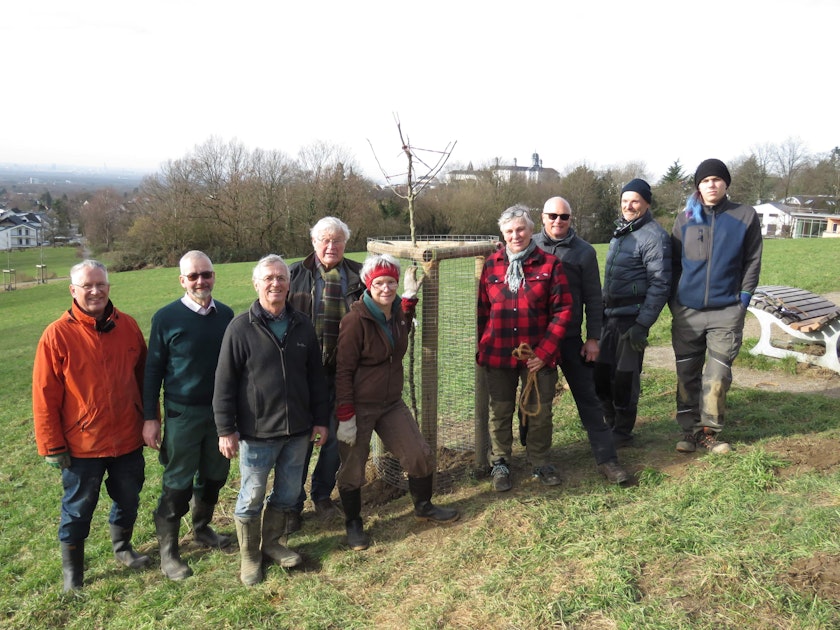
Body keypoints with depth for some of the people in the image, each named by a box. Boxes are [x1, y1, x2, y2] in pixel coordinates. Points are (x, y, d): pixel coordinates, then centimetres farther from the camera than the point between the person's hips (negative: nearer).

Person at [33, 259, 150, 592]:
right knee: (78, 508, 12)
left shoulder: (128, 327, -1)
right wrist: (52, 445, -8)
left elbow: (143, 376, 7)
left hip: (128, 438, 4)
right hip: (82, 444, -3)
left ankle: (122, 547, 43)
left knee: (128, 500, 19)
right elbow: (44, 396, -10)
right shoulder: (57, 335, -12)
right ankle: (72, 570, 31)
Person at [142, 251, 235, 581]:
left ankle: (202, 527, 38)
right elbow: (153, 370, -5)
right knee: (178, 482, 4)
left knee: (214, 476, 16)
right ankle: (168, 551, 19)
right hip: (182, 414, -4)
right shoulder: (166, 317, -9)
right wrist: (150, 418, -7)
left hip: (221, 411, 4)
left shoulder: (226, 315, 1)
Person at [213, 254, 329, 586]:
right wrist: (226, 430, -10)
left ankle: (274, 542, 37)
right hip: (257, 432, -4)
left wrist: (320, 419, 9)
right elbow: (224, 382, -8)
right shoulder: (241, 327, -9)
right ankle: (249, 556, 27)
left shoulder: (302, 325, 5)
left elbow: (316, 376, 11)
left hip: (298, 431, 4)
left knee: (288, 494, 16)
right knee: (251, 497, 8)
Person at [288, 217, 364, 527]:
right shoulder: (296, 274, 1)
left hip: (342, 372, 2)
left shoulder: (358, 275, 4)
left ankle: (322, 495, 34)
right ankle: (292, 504, 20)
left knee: (336, 436, 12)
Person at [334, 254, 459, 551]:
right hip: (359, 408, -7)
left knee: (421, 455, 9)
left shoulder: (398, 313, 3)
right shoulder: (356, 320, -19)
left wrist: (410, 298, 19)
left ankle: (423, 506, 34)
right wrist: (345, 417, -19)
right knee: (353, 468, 7)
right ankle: (353, 523, 29)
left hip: (392, 404, 7)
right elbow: (343, 371, -17)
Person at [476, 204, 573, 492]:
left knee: (539, 412, 10)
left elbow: (562, 311, -6)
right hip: (498, 355, 1)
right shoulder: (492, 264, 3)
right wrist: (482, 349, 5)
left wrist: (544, 352, -12)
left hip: (538, 356, -1)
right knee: (500, 412, 11)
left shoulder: (550, 264, -4)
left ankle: (539, 462, 31)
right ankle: (500, 463, 29)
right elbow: (482, 310, 8)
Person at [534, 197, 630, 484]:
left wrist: (593, 338, -4)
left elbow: (593, 298, 0)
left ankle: (606, 458, 6)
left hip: (571, 338, -2)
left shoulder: (584, 251, -3)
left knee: (588, 398, 0)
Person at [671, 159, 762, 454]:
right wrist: (674, 299, 4)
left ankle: (709, 432, 12)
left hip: (726, 311, -2)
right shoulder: (685, 219, 5)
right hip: (687, 311, 2)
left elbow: (752, 261, 2)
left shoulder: (746, 216, 1)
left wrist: (743, 299, -4)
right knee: (687, 374, 6)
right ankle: (690, 430, 17)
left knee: (718, 375, -1)